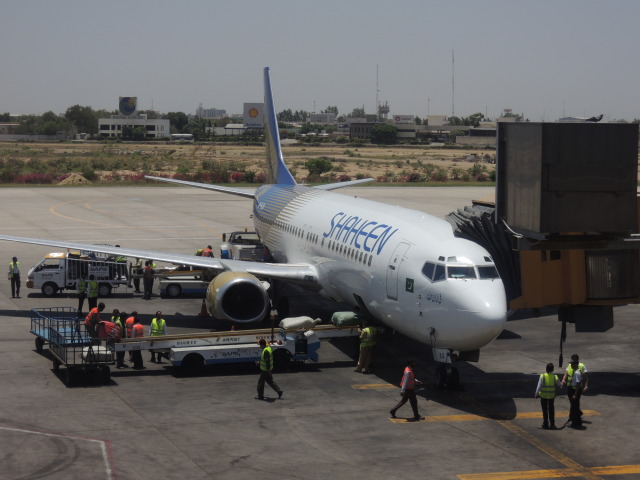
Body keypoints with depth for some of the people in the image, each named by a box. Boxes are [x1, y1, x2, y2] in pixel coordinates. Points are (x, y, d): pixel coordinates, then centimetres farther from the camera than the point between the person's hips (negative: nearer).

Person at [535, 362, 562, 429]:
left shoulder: (542, 376, -15)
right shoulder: (555, 377, -9)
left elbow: (539, 386, -15)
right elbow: (560, 385, 5)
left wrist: (536, 394, -6)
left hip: (543, 395, -1)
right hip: (551, 396, 1)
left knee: (545, 410, 10)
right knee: (551, 410, 17)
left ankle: (545, 424, 13)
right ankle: (552, 424, 21)